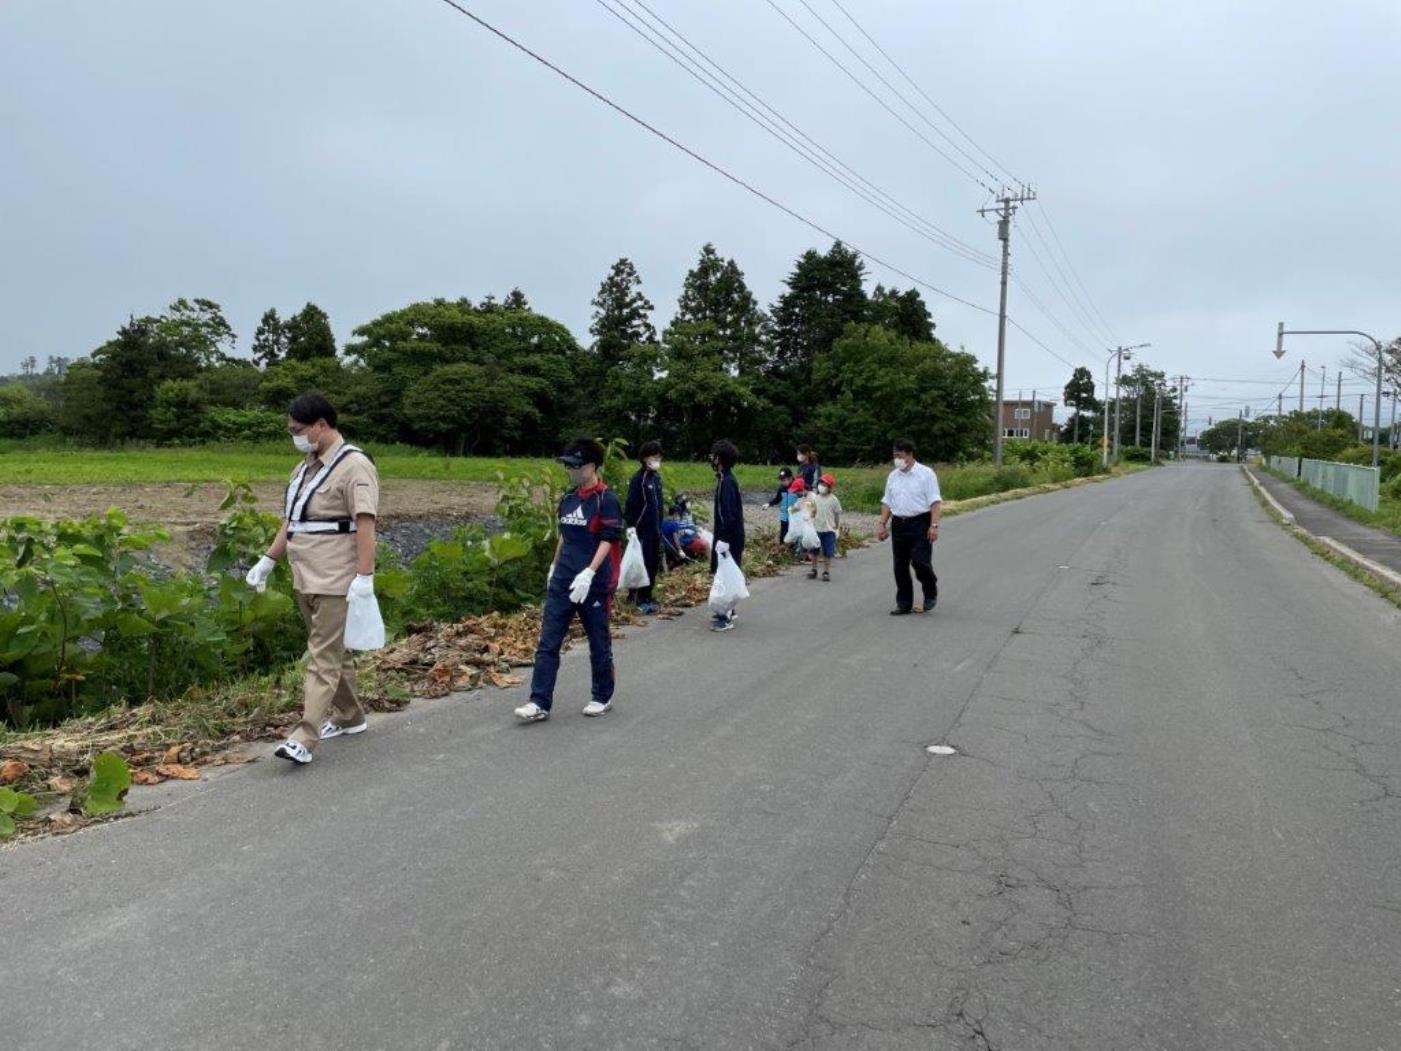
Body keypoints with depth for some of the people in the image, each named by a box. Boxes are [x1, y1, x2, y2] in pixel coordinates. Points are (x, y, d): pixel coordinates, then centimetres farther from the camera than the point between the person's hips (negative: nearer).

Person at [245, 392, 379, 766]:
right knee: (334, 651, 17)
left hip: (335, 581, -9)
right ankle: (348, 716, 30)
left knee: (324, 658, -7)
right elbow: (290, 521, 23)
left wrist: (364, 576, -27)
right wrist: (268, 561, 21)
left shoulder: (353, 465, -13)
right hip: (305, 578, 9)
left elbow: (365, 524, -21)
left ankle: (305, 739, -8)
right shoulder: (306, 466, 16)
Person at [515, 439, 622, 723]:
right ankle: (540, 703, 4)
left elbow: (608, 541, -16)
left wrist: (588, 573, -24)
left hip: (594, 583, -7)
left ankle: (603, 698, 25)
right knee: (547, 642, 1)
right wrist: (554, 567, 20)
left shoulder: (606, 499, -11)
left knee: (599, 643, 8)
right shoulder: (568, 498, 11)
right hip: (562, 582, 7)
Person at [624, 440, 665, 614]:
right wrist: (631, 527, -18)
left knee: (654, 564, 10)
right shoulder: (638, 479, -13)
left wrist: (660, 527, 16)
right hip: (642, 529, -8)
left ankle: (646, 597, 20)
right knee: (643, 564, -4)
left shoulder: (657, 477, 11)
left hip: (655, 529, 8)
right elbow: (630, 505, -15)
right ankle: (641, 599, 4)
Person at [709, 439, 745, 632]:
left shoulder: (726, 482, -19)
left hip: (728, 538, -10)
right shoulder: (726, 479, 11)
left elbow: (728, 513, -24)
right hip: (729, 536, 10)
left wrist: (723, 540, -24)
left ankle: (725, 618, -3)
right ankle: (727, 611, 26)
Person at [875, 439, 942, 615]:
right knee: (900, 566, 7)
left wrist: (934, 525, -18)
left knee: (920, 561, -12)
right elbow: (887, 502, 16)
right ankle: (904, 604, 16)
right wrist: (882, 524, 8)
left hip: (920, 523, -6)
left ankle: (931, 595, 14)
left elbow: (934, 501, -9)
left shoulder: (926, 473, -5)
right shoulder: (893, 476, 12)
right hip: (898, 524, 6)